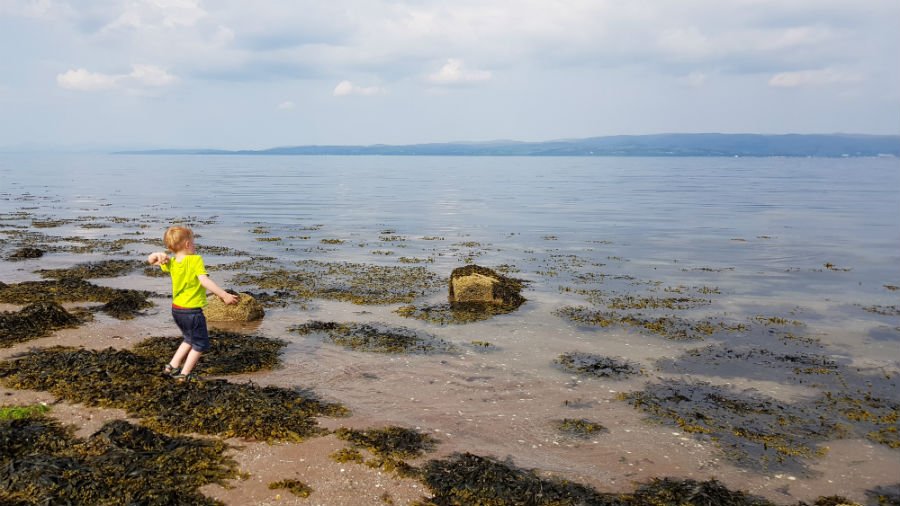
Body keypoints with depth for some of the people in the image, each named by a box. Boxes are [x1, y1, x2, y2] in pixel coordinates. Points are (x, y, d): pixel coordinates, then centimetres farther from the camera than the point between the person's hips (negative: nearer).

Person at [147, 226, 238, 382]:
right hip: (192, 311, -7)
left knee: (190, 339, 28)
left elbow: (150, 260, 15)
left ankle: (172, 366, 27)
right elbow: (205, 281, -29)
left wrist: (158, 255, -8)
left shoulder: (171, 263, 1)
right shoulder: (196, 260, -18)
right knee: (201, 344, 10)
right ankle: (184, 374, 9)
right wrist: (224, 295, -32)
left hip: (176, 309, 7)